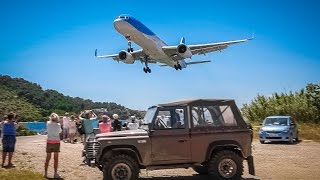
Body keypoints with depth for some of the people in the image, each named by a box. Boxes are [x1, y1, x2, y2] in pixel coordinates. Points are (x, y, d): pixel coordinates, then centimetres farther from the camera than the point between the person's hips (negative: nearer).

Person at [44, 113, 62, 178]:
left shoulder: (48, 123, -4)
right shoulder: (58, 125, -9)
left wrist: (51, 119, 17)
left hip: (49, 142, 2)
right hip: (56, 142, -2)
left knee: (47, 158, 12)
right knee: (56, 159, 4)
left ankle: (45, 173, 16)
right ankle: (55, 173, 5)